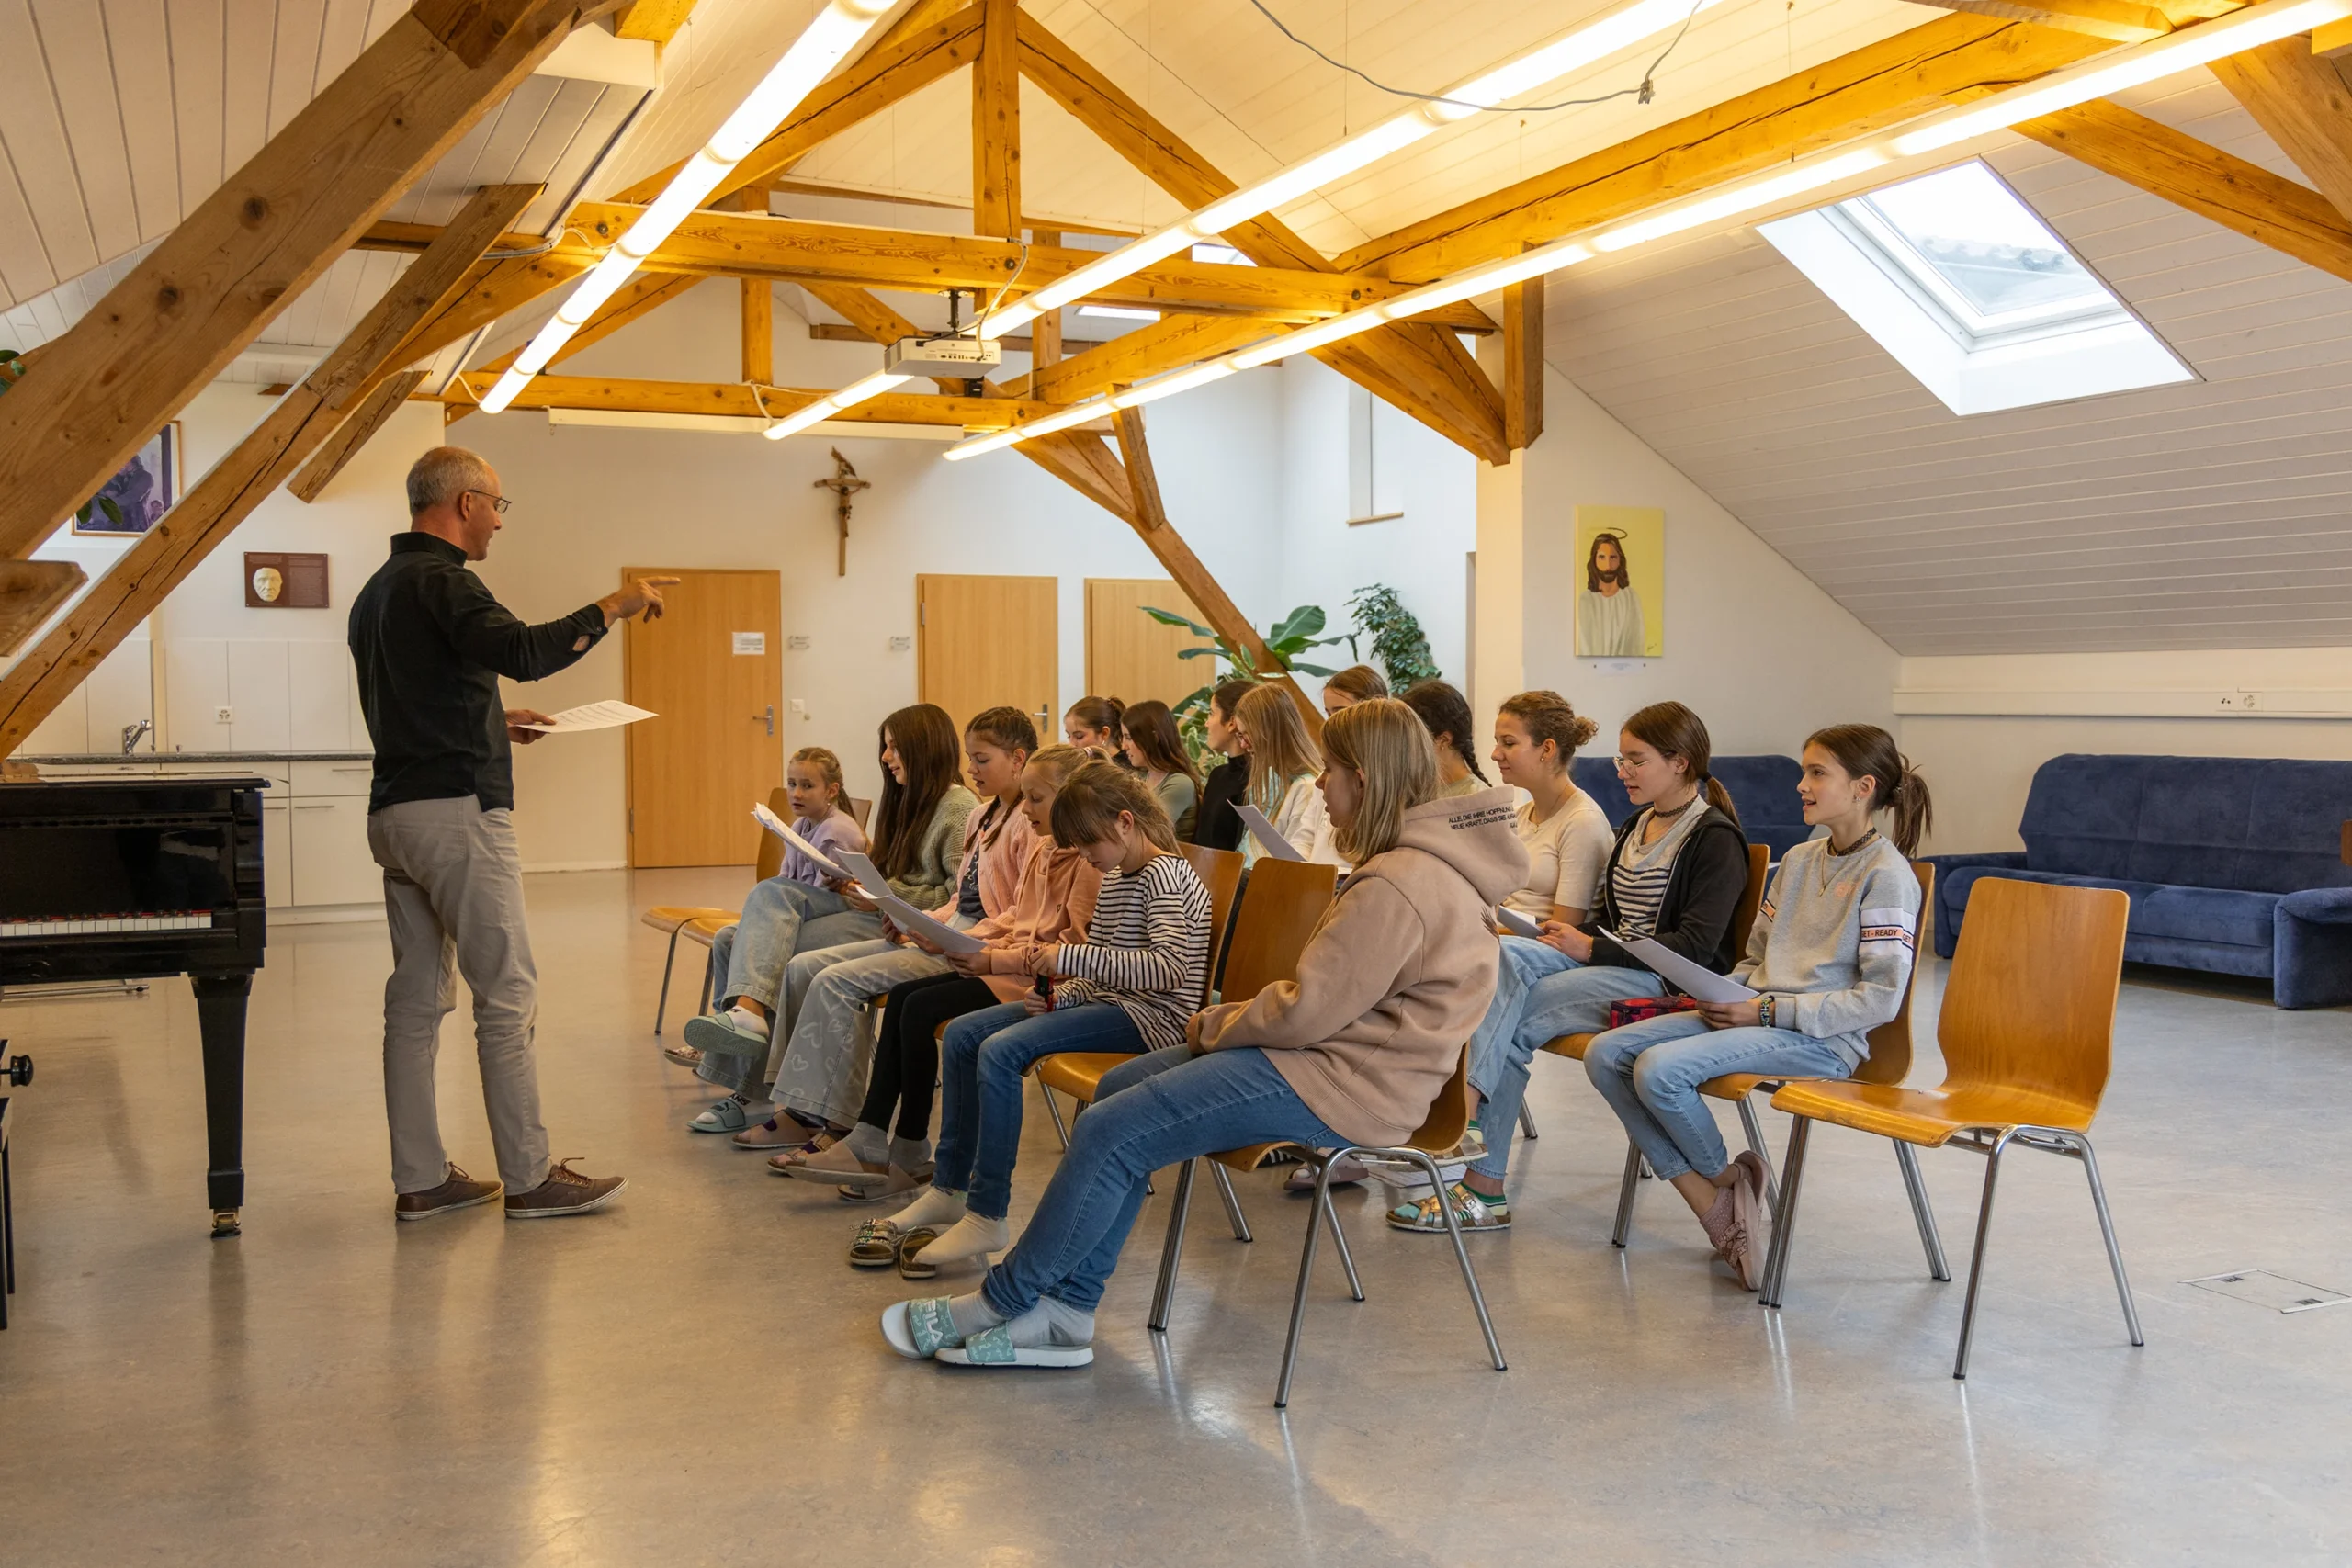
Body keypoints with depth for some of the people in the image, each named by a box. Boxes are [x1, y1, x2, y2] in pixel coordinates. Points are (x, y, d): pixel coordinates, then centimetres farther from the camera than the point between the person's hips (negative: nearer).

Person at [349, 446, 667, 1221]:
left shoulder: (379, 589, 18)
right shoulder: (440, 578, -12)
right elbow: (522, 650, -28)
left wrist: (494, 720, 25)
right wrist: (614, 607, -20)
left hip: (396, 813, 10)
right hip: (457, 810, -10)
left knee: (416, 998, 10)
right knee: (507, 997, -3)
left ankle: (419, 1179, 15)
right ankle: (529, 1178, 3)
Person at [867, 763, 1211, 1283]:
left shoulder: (1165, 875, -14)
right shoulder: (1114, 877, 15)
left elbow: (1169, 969, -28)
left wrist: (1068, 956, -27)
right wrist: (1056, 997, -2)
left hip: (1154, 1017, -10)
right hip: (1109, 1003, 10)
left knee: (1001, 1050, -26)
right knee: (962, 1034, 4)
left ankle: (987, 1215, -19)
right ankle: (949, 1189, 10)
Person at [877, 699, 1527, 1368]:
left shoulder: (1399, 885, -22)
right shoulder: (1428, 859, 12)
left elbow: (1306, 1011, -21)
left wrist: (1213, 1026, -4)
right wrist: (1229, 1020, 5)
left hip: (1343, 1085, -11)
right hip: (1339, 1048, 11)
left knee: (1110, 1133, -11)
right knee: (1119, 1088, 9)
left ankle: (1003, 1302, 7)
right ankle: (1064, 1313, 7)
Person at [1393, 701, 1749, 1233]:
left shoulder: (1715, 839, -6)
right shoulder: (1636, 827, 22)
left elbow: (1694, 947, -16)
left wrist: (1593, 949, -16)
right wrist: (1577, 938, 0)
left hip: (1668, 983, -7)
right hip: (1613, 962, 7)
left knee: (1508, 1014, -24)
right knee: (1500, 958, -24)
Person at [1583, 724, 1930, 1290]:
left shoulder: (1887, 875, -8)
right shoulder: (1798, 860, 16)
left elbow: (1880, 999, -14)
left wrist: (1770, 1011, -17)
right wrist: (1722, 995, 0)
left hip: (1823, 1038, -9)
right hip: (1756, 1014, 9)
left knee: (1659, 1068, -28)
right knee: (1604, 1055, -9)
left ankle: (1726, 1178, 2)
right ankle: (1718, 1216, -10)